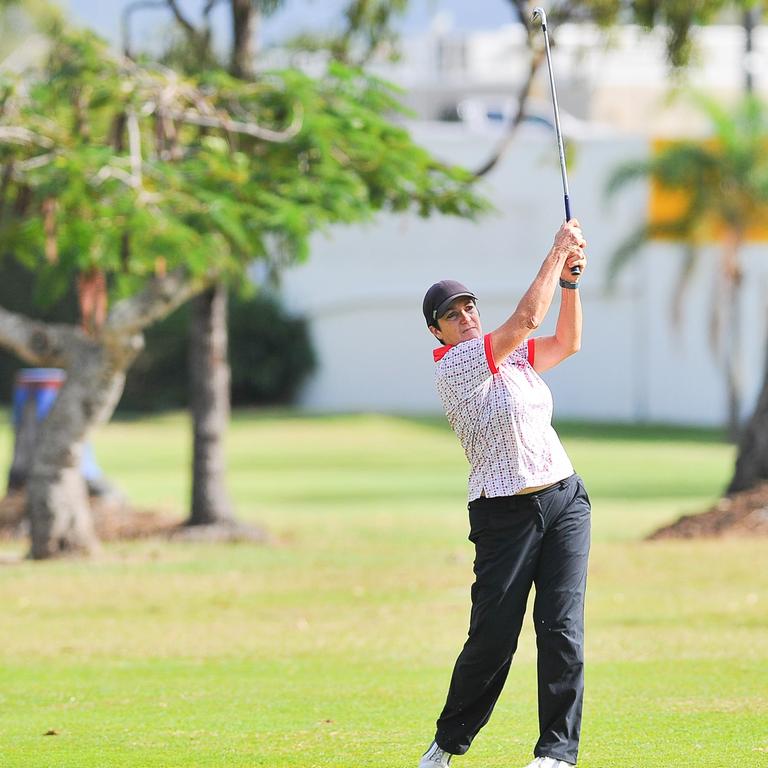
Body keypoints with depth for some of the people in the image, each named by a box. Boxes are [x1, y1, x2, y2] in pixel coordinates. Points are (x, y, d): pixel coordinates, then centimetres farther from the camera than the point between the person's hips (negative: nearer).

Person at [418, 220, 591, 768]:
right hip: (506, 514, -5)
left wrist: (569, 281, 7)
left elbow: (567, 342, 21)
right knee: (493, 638, -3)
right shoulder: (454, 367, -10)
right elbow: (528, 318, -15)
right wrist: (558, 252, -9)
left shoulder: (513, 357, 12)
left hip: (565, 501, 6)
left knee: (562, 630, -5)